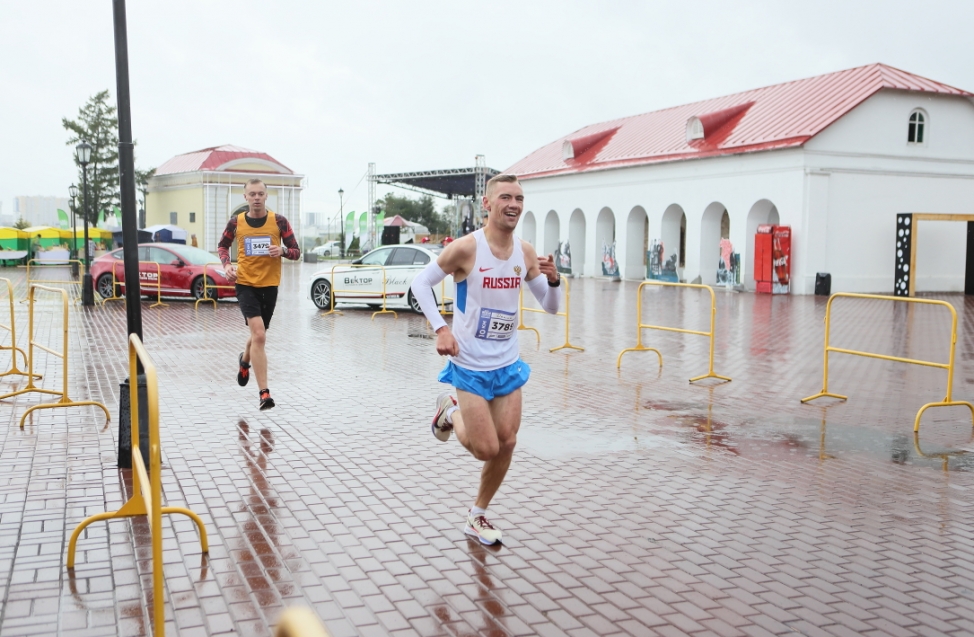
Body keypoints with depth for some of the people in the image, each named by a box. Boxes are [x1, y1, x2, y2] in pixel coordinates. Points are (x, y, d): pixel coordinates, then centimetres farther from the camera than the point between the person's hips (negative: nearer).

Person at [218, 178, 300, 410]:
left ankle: (245, 361, 54)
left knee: (258, 334, 18)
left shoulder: (279, 221, -3)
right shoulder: (236, 222, -1)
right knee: (259, 334, -17)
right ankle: (264, 393, -14)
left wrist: (283, 250, -21)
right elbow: (222, 245, 16)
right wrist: (227, 264, -3)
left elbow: (296, 252, 1)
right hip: (246, 284, -2)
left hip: (270, 285, 2)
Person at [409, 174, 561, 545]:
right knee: (487, 450, -5)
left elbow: (551, 307, 5)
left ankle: (477, 517, 27)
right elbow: (420, 283, -6)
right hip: (470, 366, -5)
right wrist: (440, 329, -17)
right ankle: (450, 412, 27)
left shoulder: (526, 253, -1)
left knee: (506, 444, 6)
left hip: (508, 364, 5)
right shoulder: (467, 248, -17)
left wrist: (553, 280, -17)